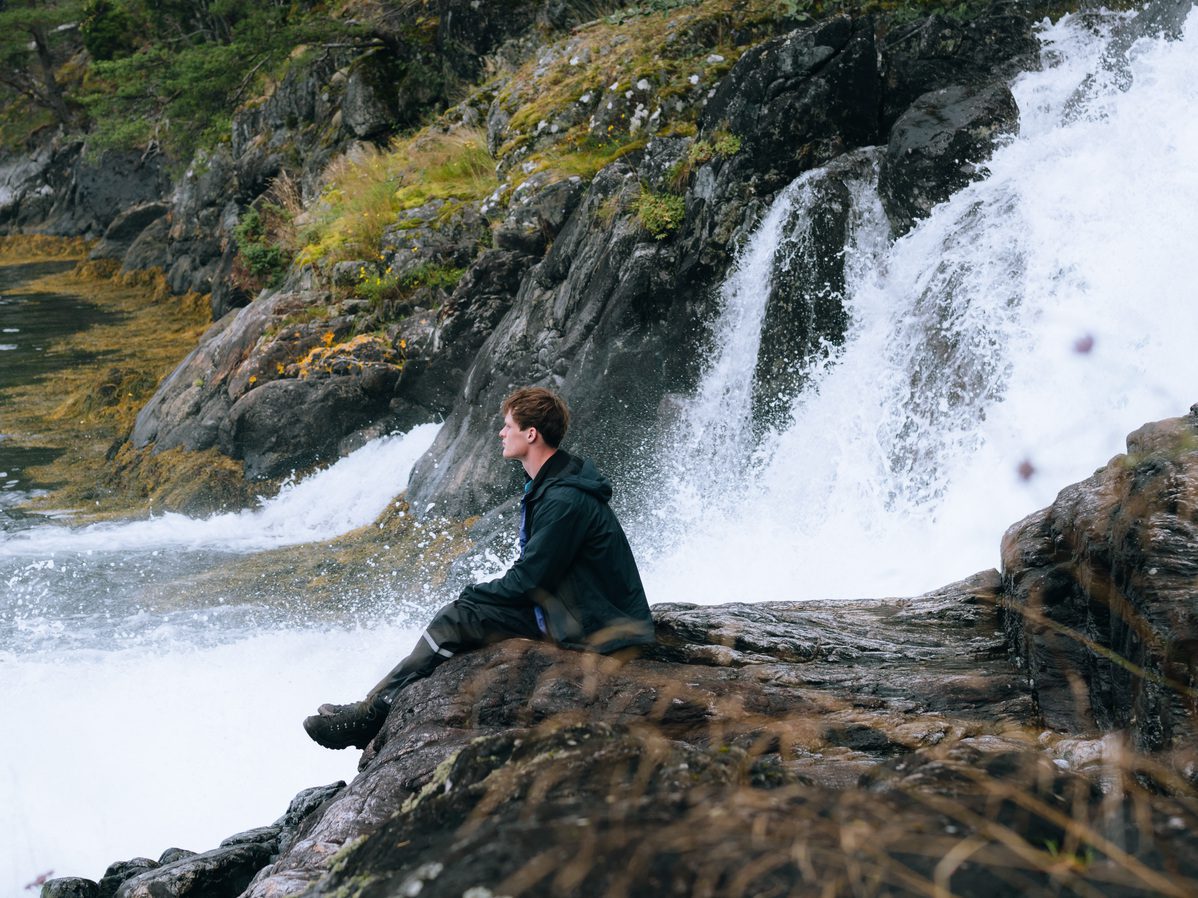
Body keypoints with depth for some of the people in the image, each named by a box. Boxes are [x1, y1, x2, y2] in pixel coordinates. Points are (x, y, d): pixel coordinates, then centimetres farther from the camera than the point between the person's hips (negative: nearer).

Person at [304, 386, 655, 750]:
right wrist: (474, 597, 7)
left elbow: (526, 582, -19)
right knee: (459, 616, 4)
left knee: (459, 619, -13)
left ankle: (371, 714, -8)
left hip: (591, 630, -10)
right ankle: (376, 706, 4)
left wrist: (472, 594, -3)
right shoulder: (548, 484, 11)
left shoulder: (565, 500, -23)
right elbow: (533, 571, 17)